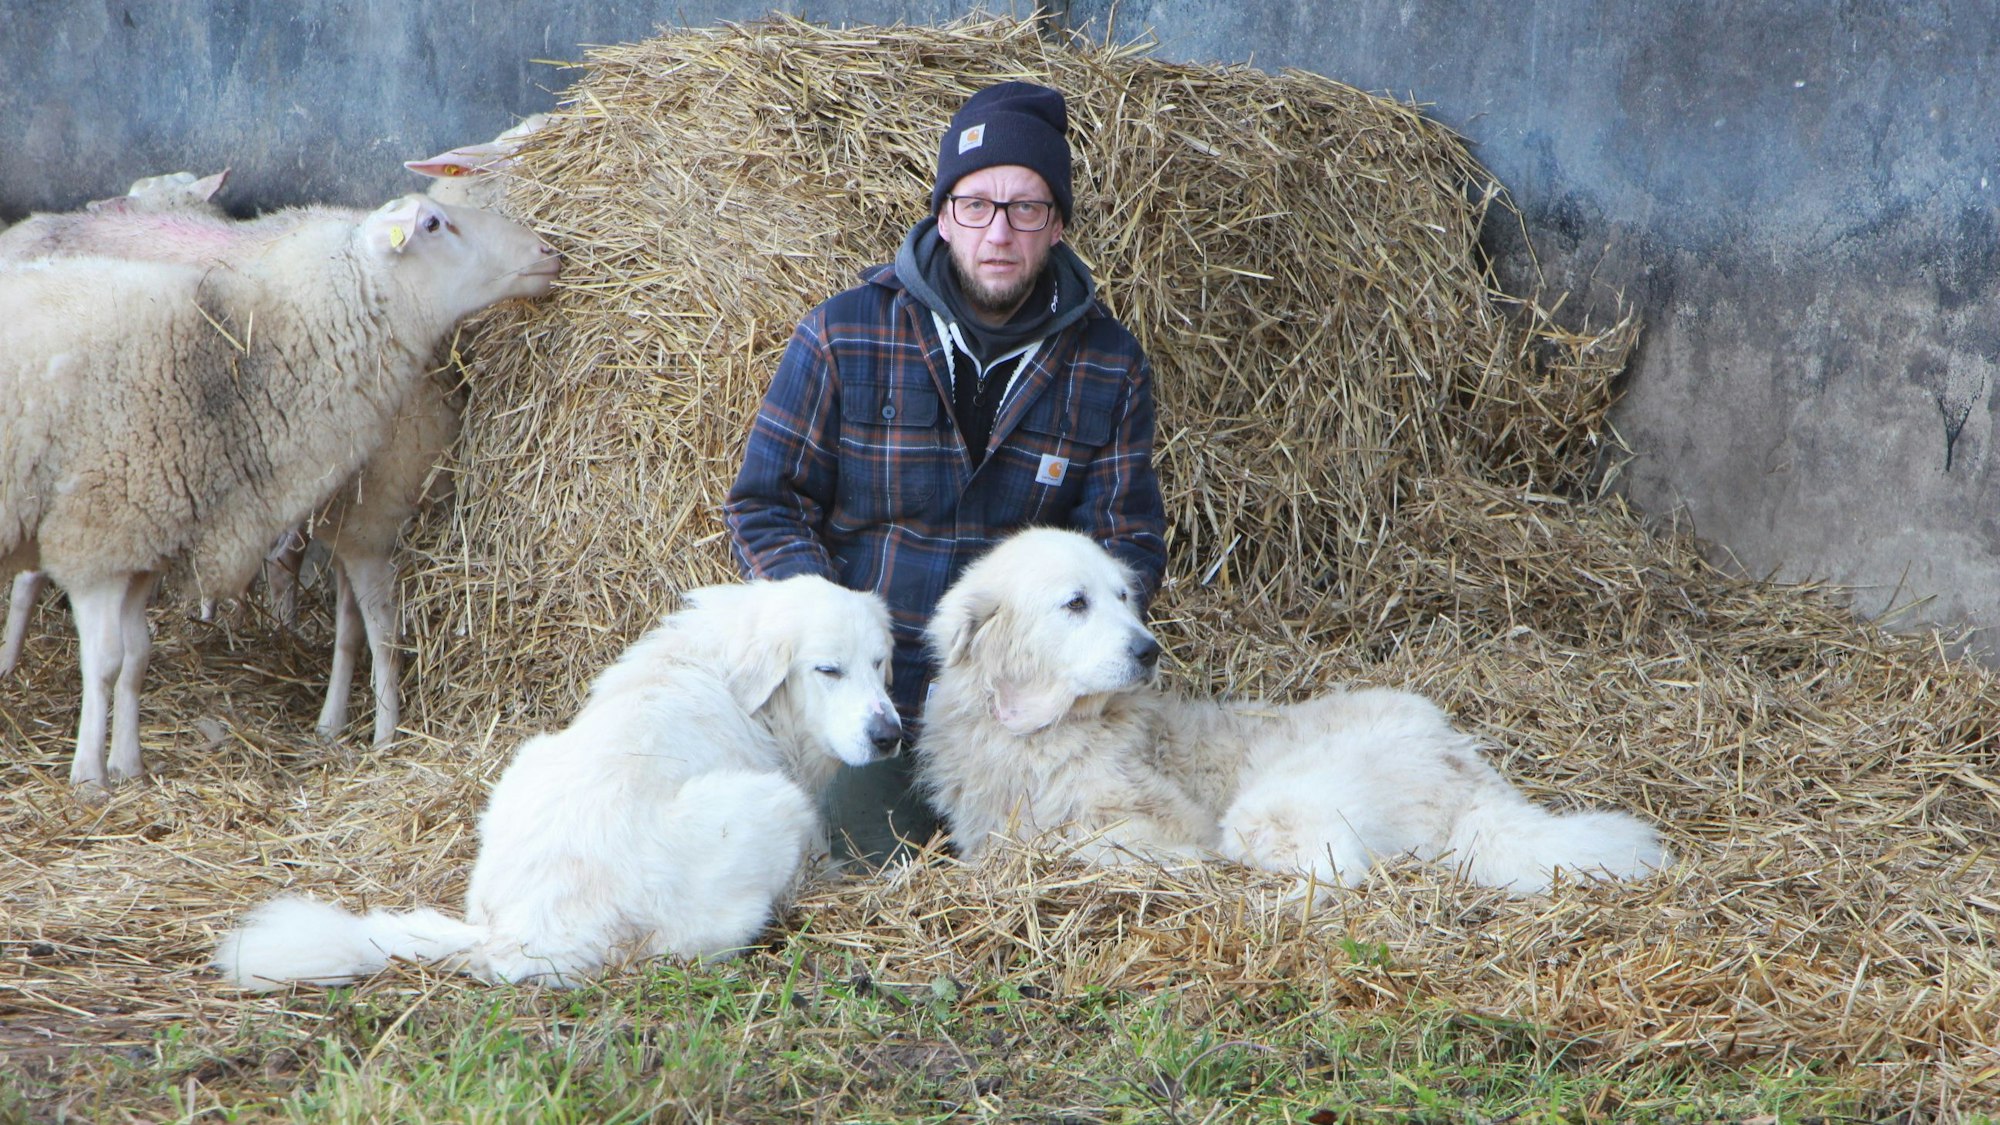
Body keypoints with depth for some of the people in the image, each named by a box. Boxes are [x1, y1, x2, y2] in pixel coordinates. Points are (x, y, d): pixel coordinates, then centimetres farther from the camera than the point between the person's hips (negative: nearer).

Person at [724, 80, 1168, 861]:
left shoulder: (1109, 365, 4)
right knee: (884, 846, -22)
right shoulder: (842, 336, -3)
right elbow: (764, 507, 1)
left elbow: (1129, 539, 8)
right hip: (868, 701, -2)